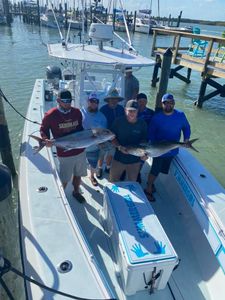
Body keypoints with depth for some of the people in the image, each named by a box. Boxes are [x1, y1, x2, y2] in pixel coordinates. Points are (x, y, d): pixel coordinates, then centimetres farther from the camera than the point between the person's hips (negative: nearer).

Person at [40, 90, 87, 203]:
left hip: (80, 151, 4)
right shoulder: (50, 115, -12)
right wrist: (46, 140, -19)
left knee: (78, 175, 21)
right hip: (64, 154, -4)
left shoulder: (77, 112, 0)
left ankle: (76, 192, 47)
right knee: (64, 180, 8)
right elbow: (43, 130, -1)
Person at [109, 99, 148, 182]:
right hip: (119, 158, -1)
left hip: (135, 161, 1)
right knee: (113, 181, 12)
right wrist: (119, 147, -20)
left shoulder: (142, 124, -7)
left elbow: (144, 140, 4)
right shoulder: (118, 121, -10)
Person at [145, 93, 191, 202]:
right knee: (155, 170, 5)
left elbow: (186, 127, 6)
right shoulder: (157, 117, -14)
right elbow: (150, 133, -10)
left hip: (172, 150, 4)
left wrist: (186, 139, -9)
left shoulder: (180, 115, -7)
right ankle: (148, 190, 25)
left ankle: (151, 182, 46)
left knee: (161, 169, 20)